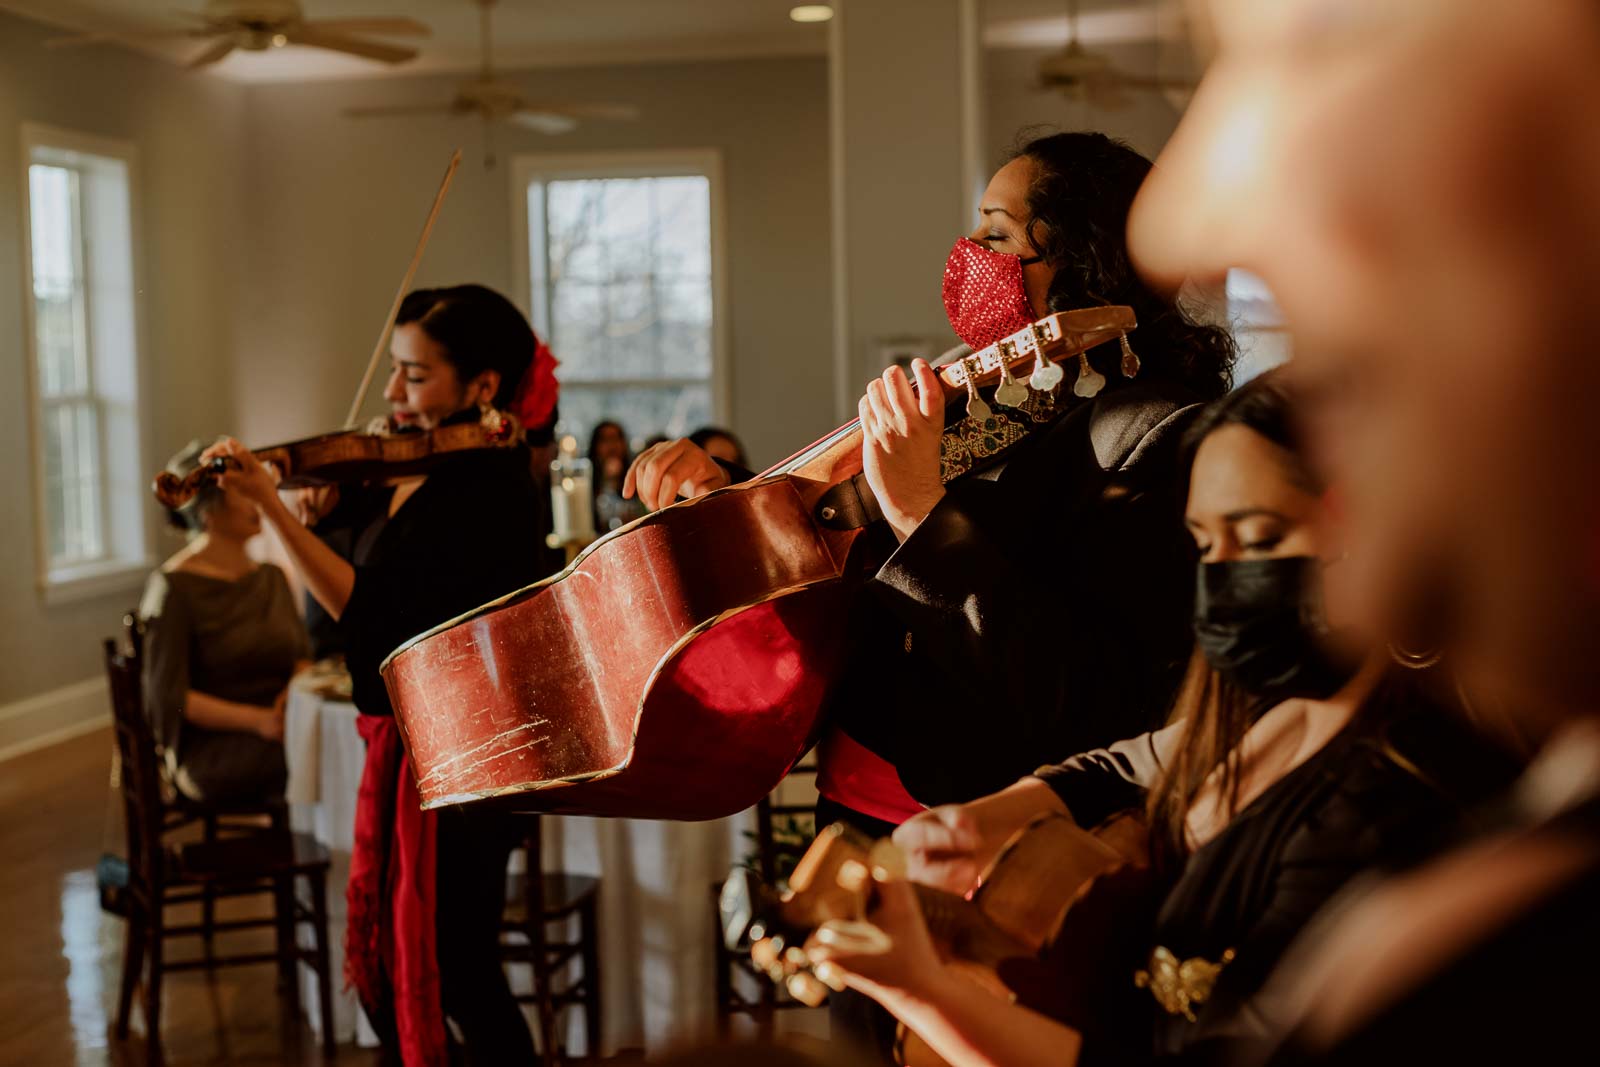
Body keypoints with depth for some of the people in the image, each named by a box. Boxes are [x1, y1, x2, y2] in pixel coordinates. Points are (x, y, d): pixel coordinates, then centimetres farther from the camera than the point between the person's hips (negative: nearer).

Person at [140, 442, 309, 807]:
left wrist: (294, 694, -9)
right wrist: (258, 720, -21)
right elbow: (168, 697, -9)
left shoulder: (272, 578, 17)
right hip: (208, 748, -6)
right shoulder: (174, 587, -5)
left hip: (275, 732, 6)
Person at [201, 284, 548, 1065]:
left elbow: (369, 611, -28)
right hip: (399, 745, 9)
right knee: (381, 970, 18)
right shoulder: (410, 480, 8)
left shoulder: (490, 489, -19)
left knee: (457, 975, 3)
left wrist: (272, 508, -28)